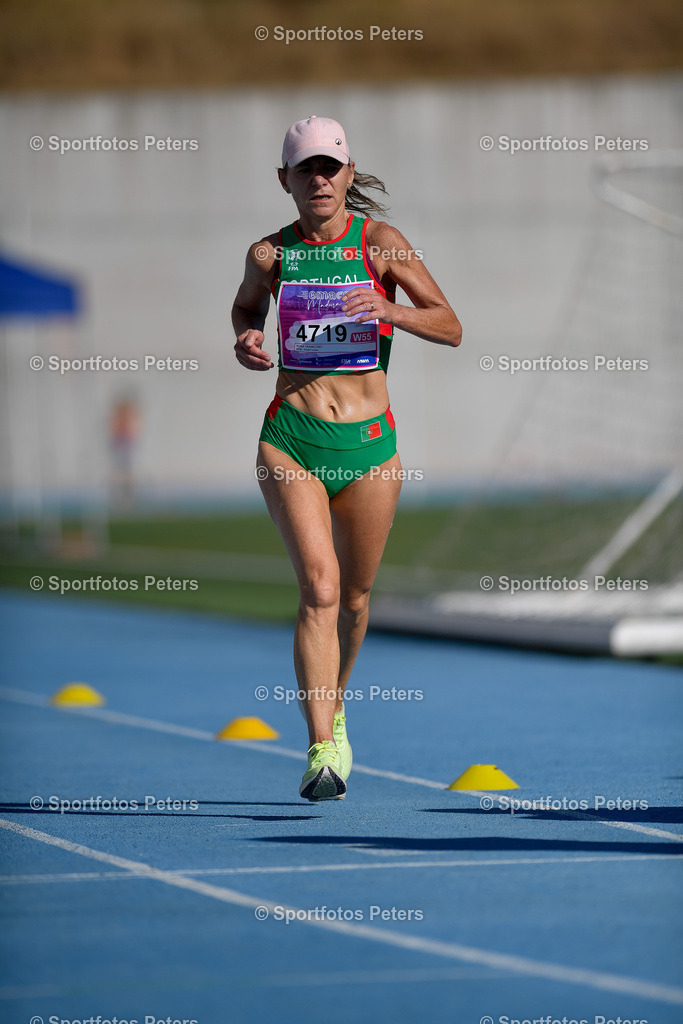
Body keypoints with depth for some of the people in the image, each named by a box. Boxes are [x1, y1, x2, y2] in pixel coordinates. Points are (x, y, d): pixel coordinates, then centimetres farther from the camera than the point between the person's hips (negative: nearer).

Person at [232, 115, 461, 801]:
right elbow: (246, 306, 24)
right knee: (319, 586, -19)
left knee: (353, 597, 13)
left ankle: (333, 709, 43)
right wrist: (246, 342, 2)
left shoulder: (379, 244, -2)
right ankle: (322, 749, -23)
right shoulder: (270, 253, 2)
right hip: (290, 439, -1)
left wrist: (390, 310, -22)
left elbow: (451, 328, -4)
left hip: (369, 443, 1)